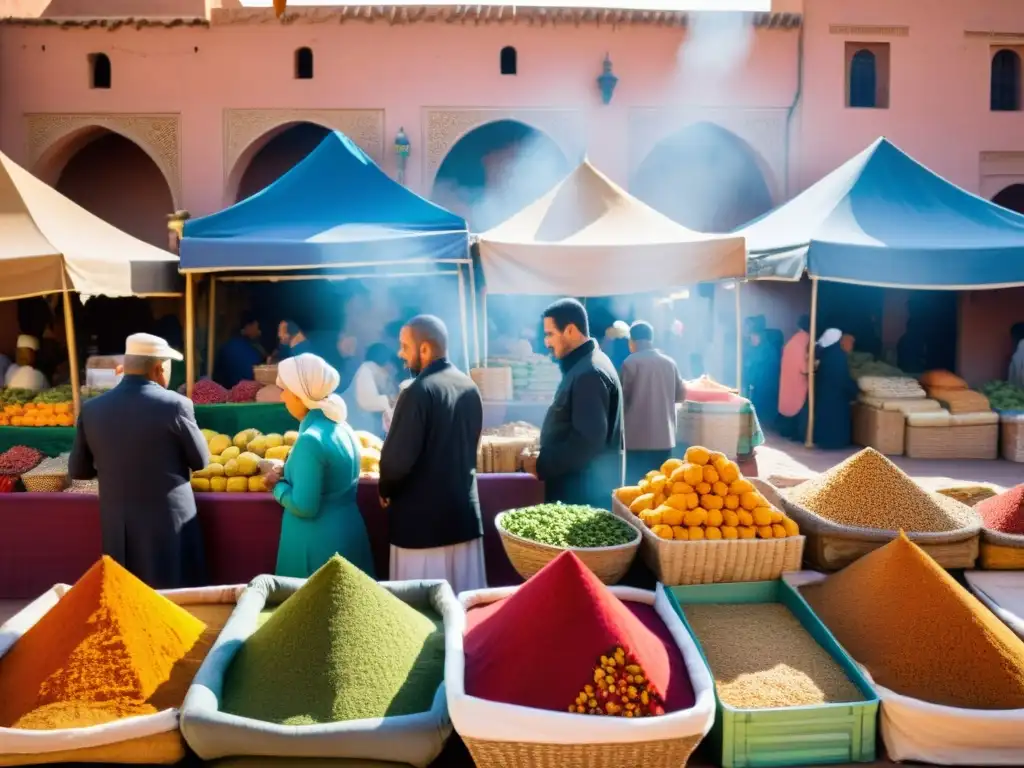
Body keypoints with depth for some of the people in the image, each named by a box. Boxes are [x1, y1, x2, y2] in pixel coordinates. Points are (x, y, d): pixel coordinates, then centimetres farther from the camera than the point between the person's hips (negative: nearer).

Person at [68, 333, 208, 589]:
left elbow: (78, 470, 6)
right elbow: (201, 461, -4)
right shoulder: (175, 404, -14)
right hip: (170, 520, -4)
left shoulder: (91, 409, -3)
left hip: (117, 526, 4)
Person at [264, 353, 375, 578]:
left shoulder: (311, 439, -22)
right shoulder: (341, 428, 5)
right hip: (348, 535, 8)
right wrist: (287, 474, 8)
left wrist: (278, 485, -6)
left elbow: (304, 507, -22)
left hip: (319, 544, -8)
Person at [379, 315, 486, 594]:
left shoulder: (419, 392, -17)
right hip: (465, 510, 7)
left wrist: (386, 491, 1)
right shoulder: (470, 388, 6)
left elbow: (398, 457, -18)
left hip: (422, 516, -7)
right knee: (464, 596, 13)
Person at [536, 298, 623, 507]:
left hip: (585, 491, -10)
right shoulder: (583, 366, 14)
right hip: (576, 486, 10)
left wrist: (542, 466, -17)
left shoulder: (589, 374, -19)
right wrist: (544, 459, 13)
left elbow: (587, 440, -25)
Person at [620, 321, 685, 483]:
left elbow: (623, 398, -5)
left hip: (637, 437, -5)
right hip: (664, 436, 5)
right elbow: (681, 394, 14)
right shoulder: (669, 363, 6)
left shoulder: (631, 362, -8)